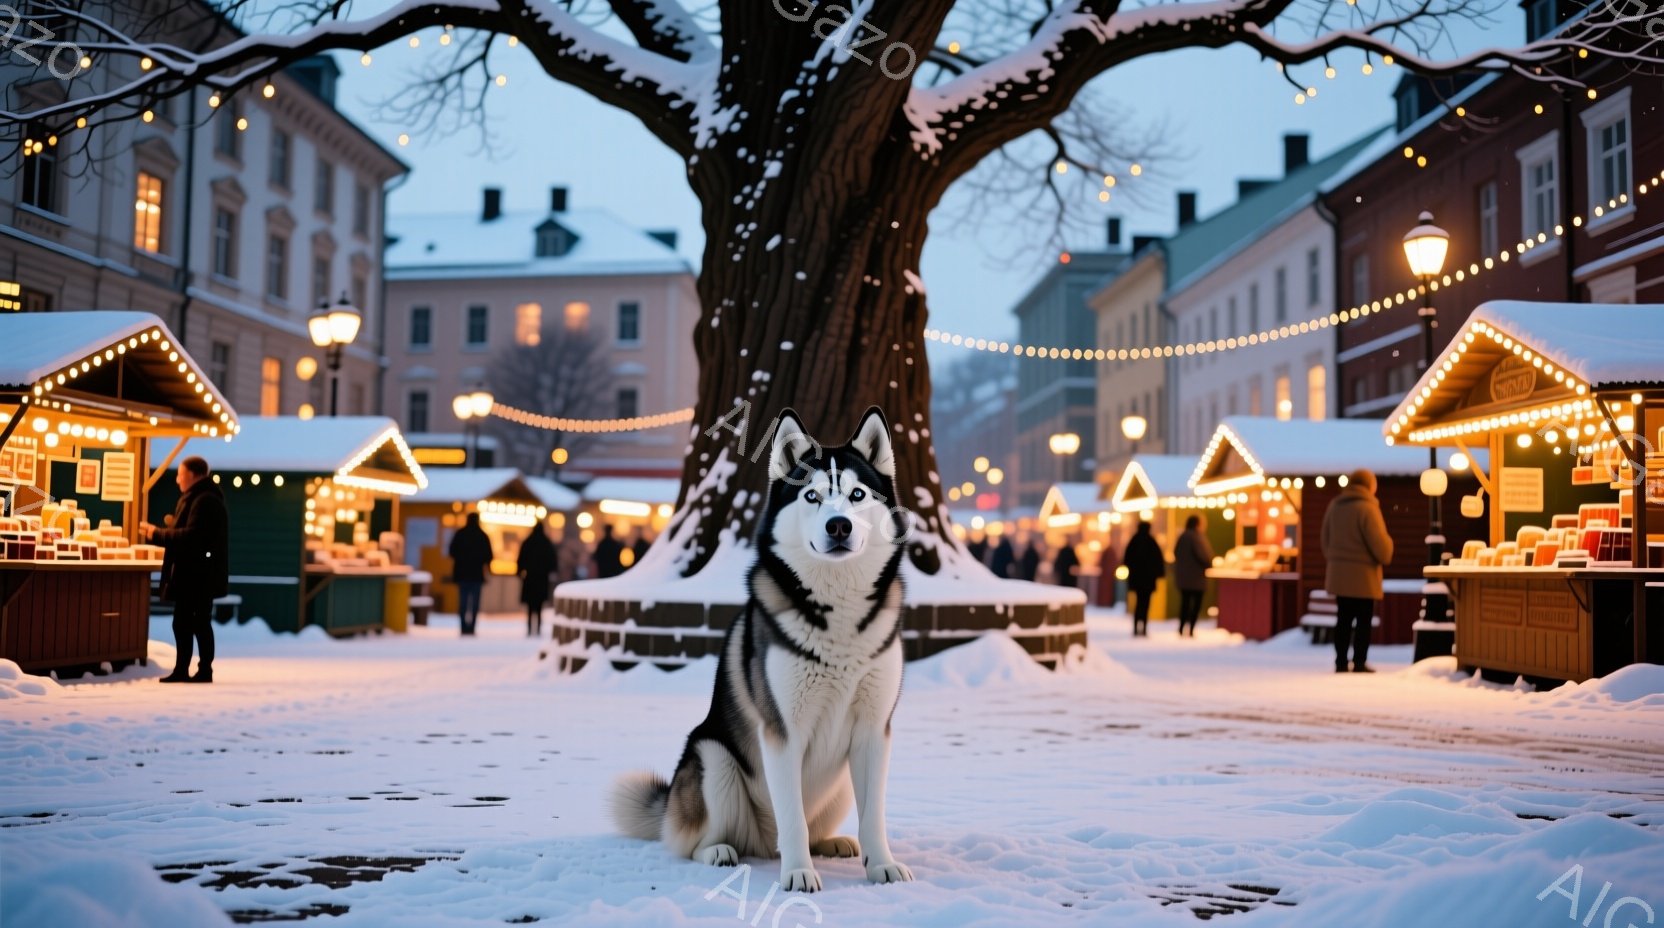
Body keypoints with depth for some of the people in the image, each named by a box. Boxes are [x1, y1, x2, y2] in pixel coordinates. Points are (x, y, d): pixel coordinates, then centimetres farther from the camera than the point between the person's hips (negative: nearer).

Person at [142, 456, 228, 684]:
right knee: (183, 623, 13)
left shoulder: (204, 500, -17)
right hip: (191, 574, 11)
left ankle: (205, 670, 2)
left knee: (200, 623, -4)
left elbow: (191, 536, -25)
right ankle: (181, 670, 18)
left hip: (199, 575, -11)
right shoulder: (195, 497, 18)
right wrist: (159, 534, 10)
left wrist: (157, 534, -16)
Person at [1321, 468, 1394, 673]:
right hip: (1362, 574, -6)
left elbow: (1326, 539, 14)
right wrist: (1386, 557, 5)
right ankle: (1359, 663, 2)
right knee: (1364, 620, 1)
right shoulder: (1367, 508, -15)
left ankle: (1341, 662, 10)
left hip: (1339, 573, 6)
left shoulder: (1334, 506, 7)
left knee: (1344, 619, 10)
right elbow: (1380, 543, -15)